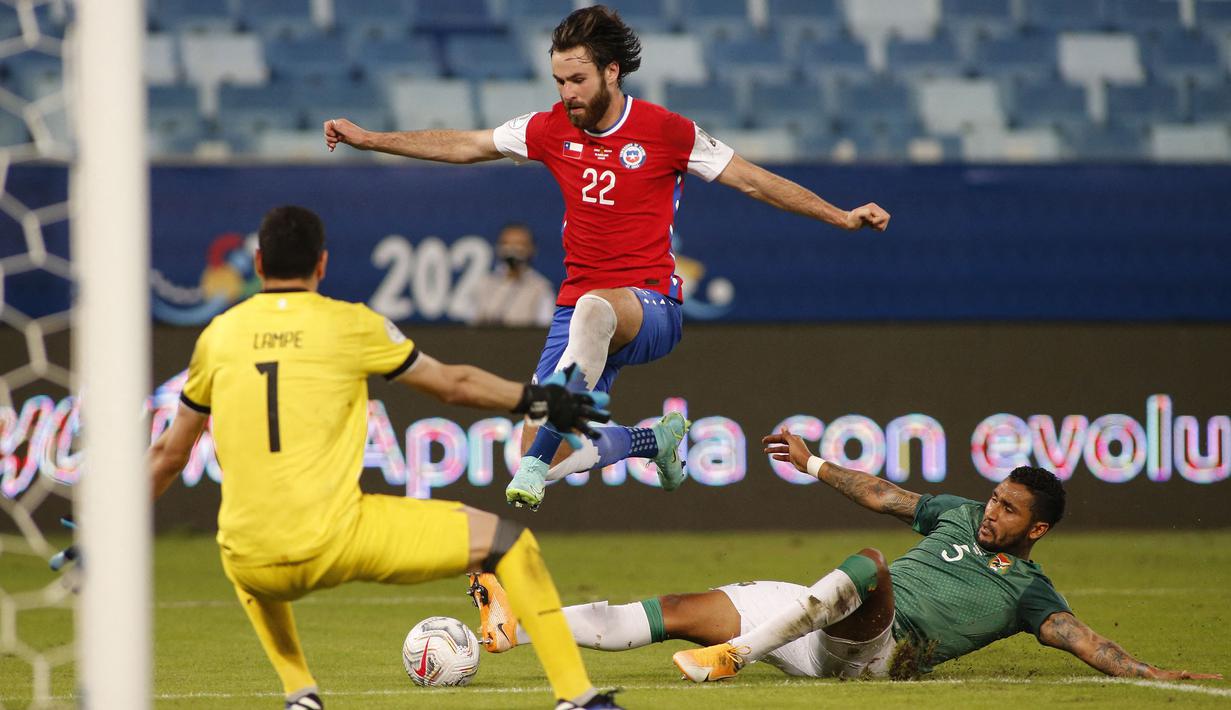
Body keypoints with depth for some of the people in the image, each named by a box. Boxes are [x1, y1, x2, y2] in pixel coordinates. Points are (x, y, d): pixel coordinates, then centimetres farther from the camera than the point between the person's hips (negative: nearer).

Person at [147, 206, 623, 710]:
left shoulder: (218, 335, 11)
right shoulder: (350, 325, 3)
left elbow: (168, 454, 21)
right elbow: (452, 384, 16)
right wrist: (535, 399, 32)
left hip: (253, 563, 3)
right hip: (338, 542, -3)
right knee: (508, 543, 11)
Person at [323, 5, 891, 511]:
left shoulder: (667, 132, -5)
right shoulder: (552, 129, 6)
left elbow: (754, 181, 2)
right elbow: (463, 147, 18)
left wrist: (842, 217, -3)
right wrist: (368, 139, 17)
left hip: (650, 309, -5)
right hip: (578, 313, 5)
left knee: (594, 307, -42)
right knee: (553, 464, -7)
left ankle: (537, 461, -46)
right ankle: (655, 440, 24)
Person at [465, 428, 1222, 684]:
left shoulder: (1025, 590, 2)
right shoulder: (960, 516, 22)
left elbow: (1082, 638, -10)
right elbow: (885, 497, 31)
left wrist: (1148, 673, -25)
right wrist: (816, 463, 35)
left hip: (880, 647, -7)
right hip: (816, 624, 7)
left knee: (873, 567, -39)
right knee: (684, 611, -3)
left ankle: (735, 654, -43)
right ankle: (520, 625, -5)